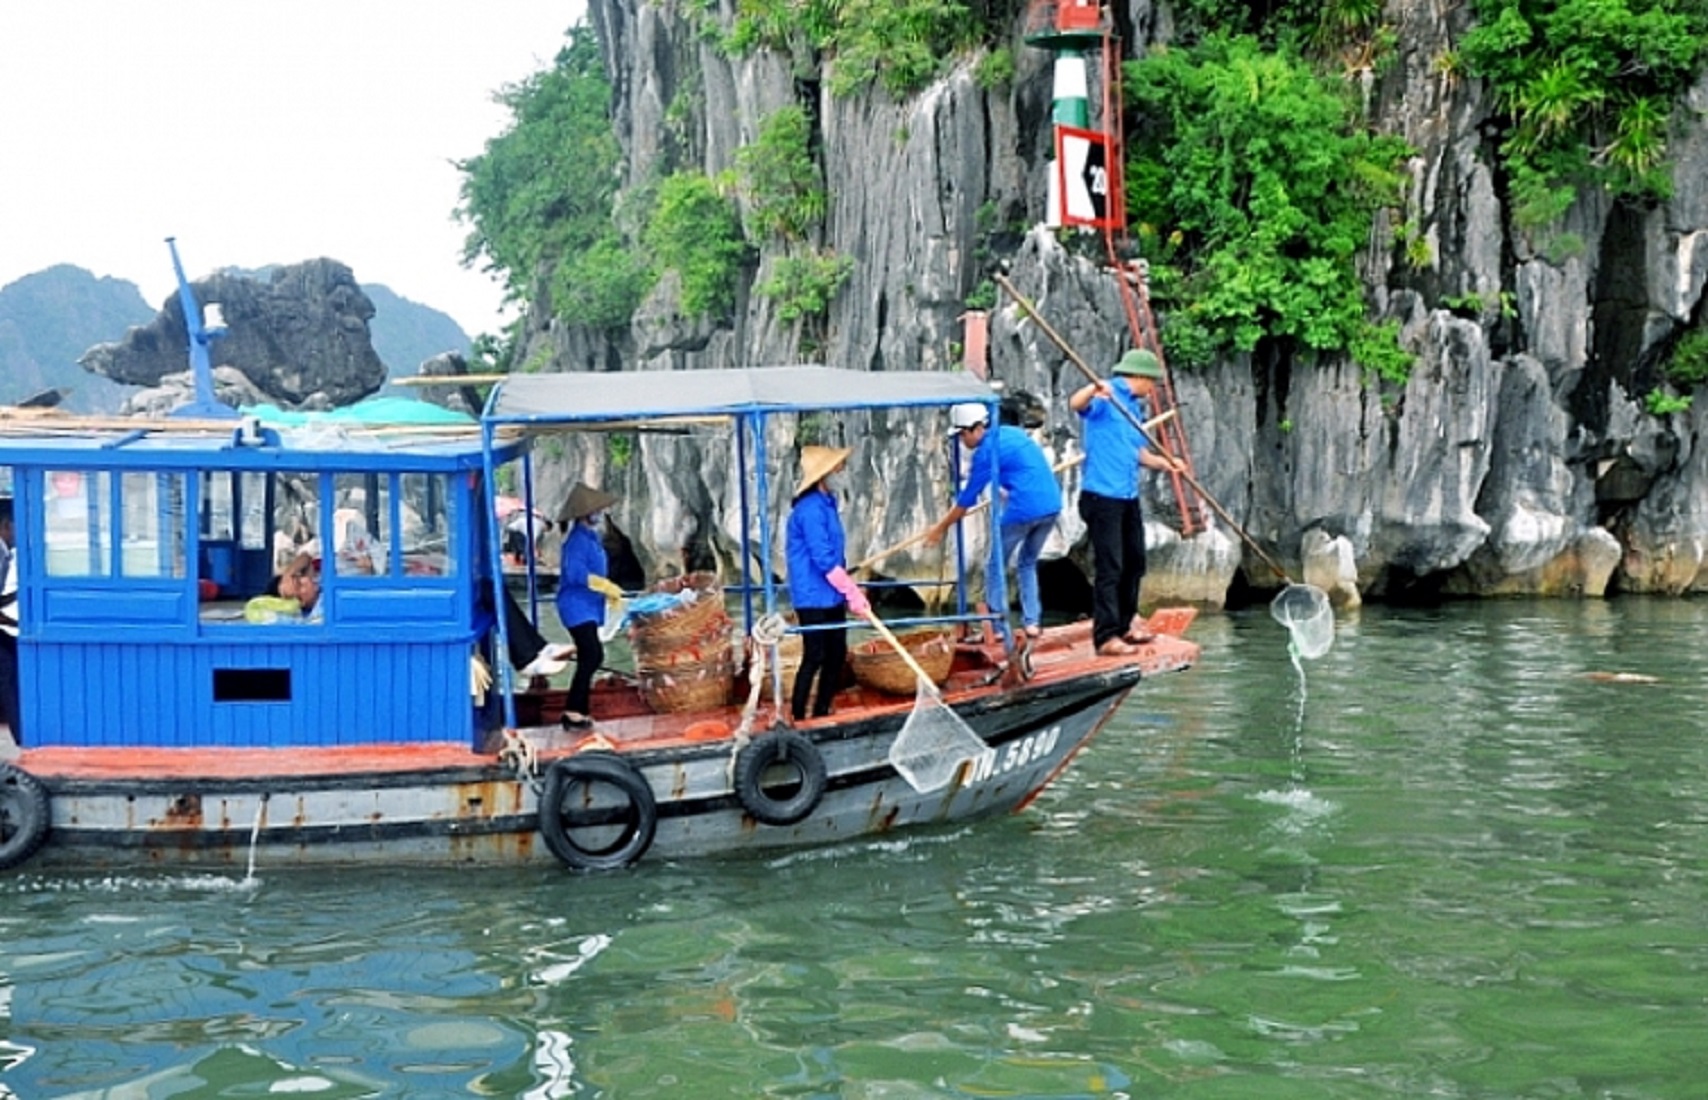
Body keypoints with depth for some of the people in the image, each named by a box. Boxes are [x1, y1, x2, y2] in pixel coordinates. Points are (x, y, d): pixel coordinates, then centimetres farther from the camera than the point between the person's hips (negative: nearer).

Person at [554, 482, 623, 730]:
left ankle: (580, 712, 18)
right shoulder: (578, 539, -16)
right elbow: (575, 573, -26)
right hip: (577, 607, -11)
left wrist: (608, 590, 15)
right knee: (592, 655, -17)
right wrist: (606, 587, -21)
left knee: (588, 659, 12)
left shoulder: (590, 537, 15)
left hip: (587, 608, 11)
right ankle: (573, 711, -15)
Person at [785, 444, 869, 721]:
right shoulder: (811, 508, -18)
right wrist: (853, 593, -19)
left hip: (831, 597, 9)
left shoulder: (825, 503, 13)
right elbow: (823, 559, -21)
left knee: (837, 655, 11)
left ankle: (821, 715, 18)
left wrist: (848, 591, 20)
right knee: (815, 657, -8)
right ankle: (797, 717, -2)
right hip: (814, 598, -9)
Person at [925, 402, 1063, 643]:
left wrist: (941, 527, 8)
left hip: (1023, 510, -8)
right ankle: (1032, 621, 15)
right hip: (1052, 504, 8)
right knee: (1027, 563, 22)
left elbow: (968, 497, -1)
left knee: (995, 567, 8)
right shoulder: (1013, 432, 17)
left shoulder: (987, 451, -6)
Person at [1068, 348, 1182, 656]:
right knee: (1109, 568, -9)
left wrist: (1165, 463, 16)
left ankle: (1125, 625, 31)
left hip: (1129, 497, 9)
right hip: (1102, 496, -9)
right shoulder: (1106, 396, -9)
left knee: (1134, 563, 17)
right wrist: (1094, 388, -49)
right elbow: (1076, 404, -31)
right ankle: (1106, 636, -7)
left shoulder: (1135, 406, 18)